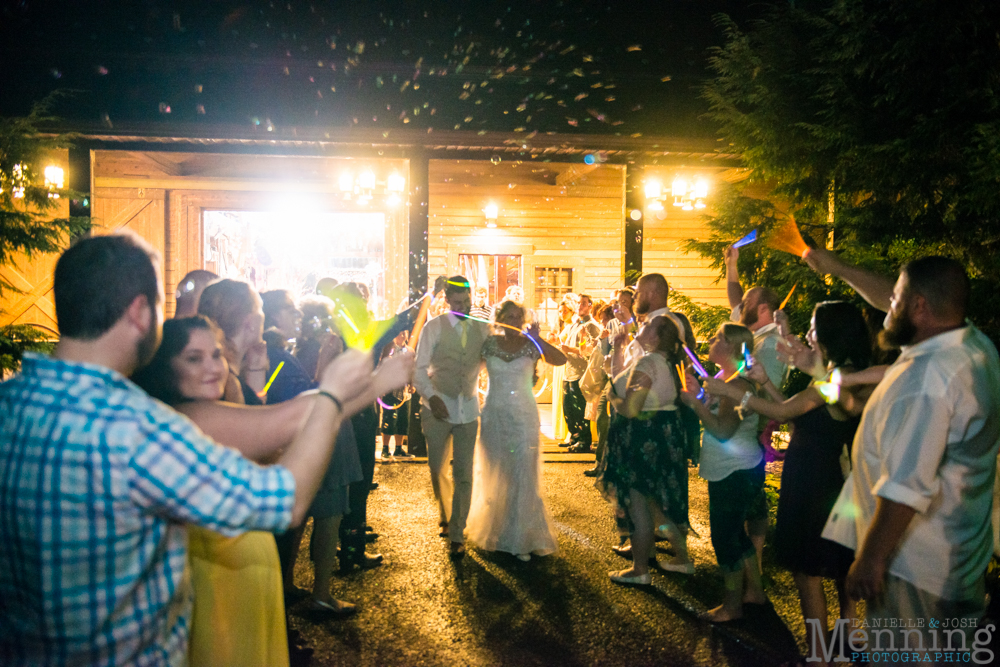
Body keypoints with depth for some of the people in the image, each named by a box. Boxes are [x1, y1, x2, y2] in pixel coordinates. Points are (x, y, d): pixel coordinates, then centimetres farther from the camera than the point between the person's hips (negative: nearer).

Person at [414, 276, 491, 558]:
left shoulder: (482, 328, 3)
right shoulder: (434, 327, -4)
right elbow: (419, 368, -6)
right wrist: (431, 397, -19)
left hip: (468, 408, 1)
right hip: (438, 408, -1)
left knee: (464, 473, 0)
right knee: (438, 469, 11)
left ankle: (457, 533, 12)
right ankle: (446, 516, 37)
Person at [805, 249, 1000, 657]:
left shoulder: (927, 377, -30)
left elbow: (906, 486, -31)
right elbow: (890, 301, 16)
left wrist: (870, 558, -23)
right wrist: (837, 267, 24)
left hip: (914, 565, -9)